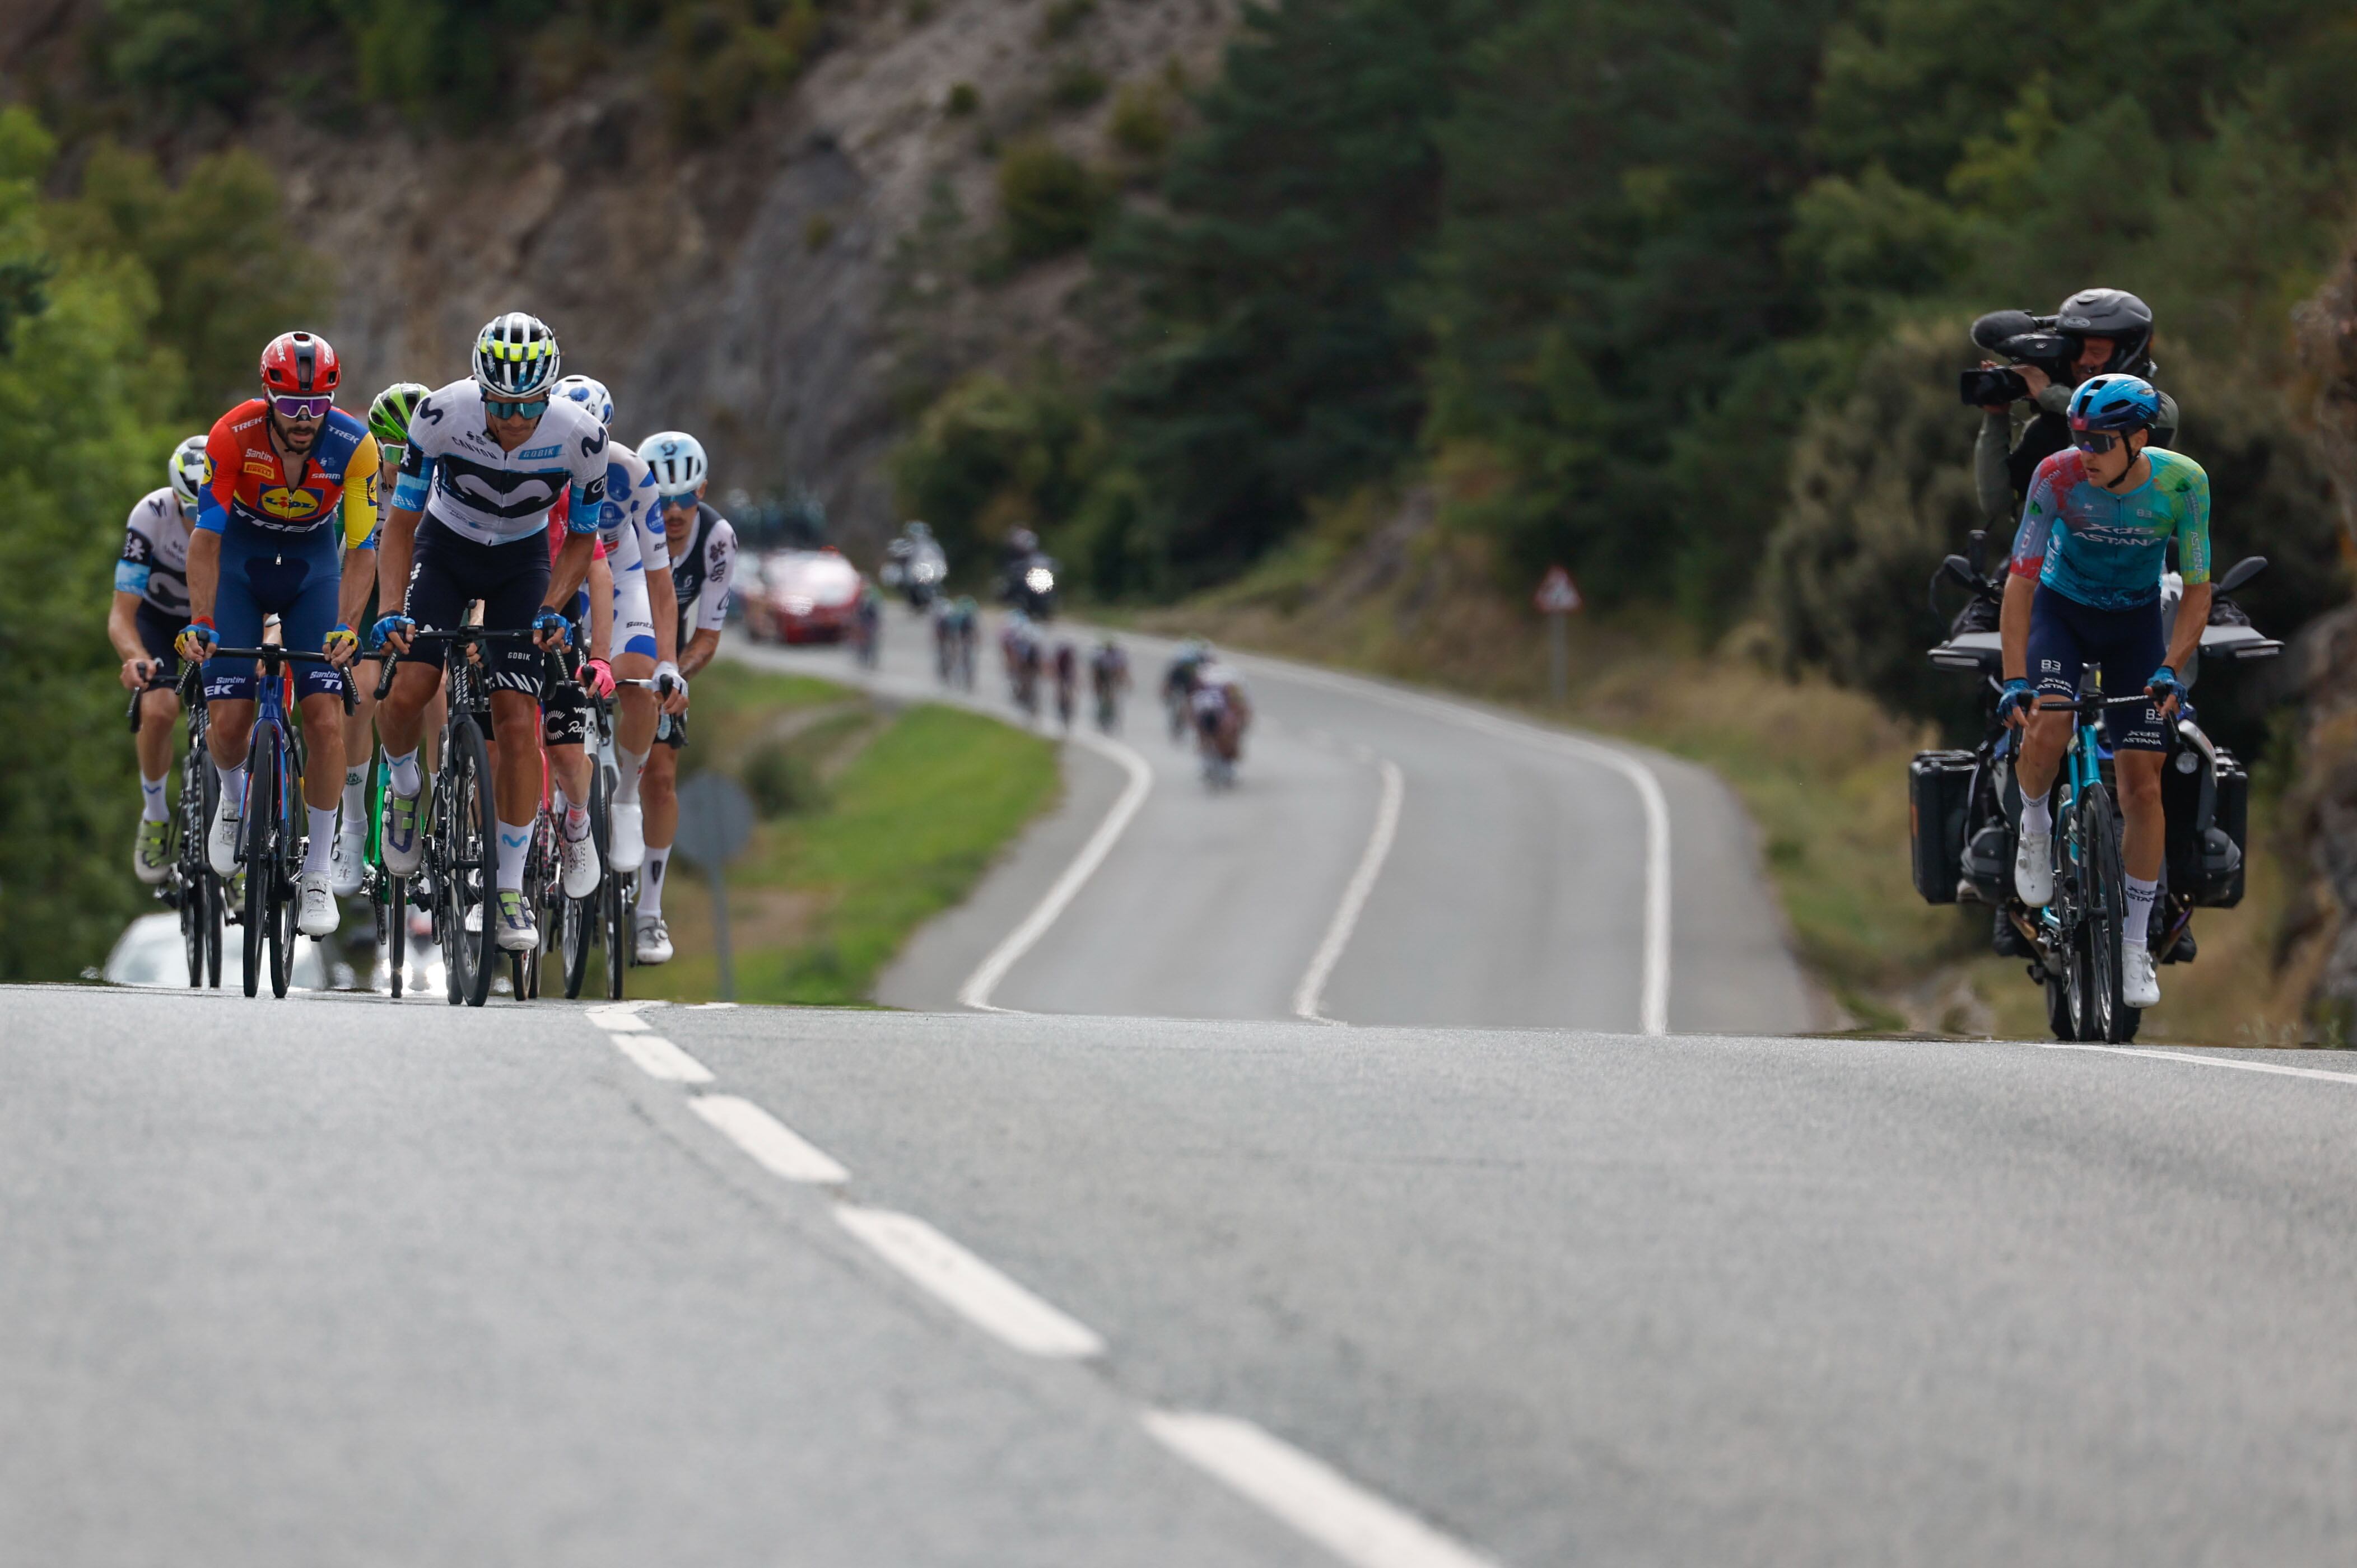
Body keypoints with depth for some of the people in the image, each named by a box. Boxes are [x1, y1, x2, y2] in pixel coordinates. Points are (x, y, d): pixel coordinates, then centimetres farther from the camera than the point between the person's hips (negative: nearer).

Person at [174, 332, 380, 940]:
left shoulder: (354, 446, -24)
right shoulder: (234, 434, -26)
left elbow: (361, 549, -20)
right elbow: (206, 535, -25)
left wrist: (345, 627, -32)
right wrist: (199, 623, -34)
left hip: (312, 568, 0)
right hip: (241, 565, 0)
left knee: (326, 722, -13)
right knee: (228, 724, -11)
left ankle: (316, 876, 0)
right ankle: (234, 798, 27)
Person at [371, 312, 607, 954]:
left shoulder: (580, 436, -26)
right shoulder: (442, 414, -28)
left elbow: (581, 537, -8)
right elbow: (402, 522, -16)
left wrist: (552, 609, -22)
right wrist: (394, 609, -27)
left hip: (522, 562, 0)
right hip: (445, 549, 0)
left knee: (516, 722, -12)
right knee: (406, 692, -21)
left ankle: (511, 892, -1)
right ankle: (405, 787, 14)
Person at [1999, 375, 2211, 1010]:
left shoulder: (2183, 482, -23)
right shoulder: (2058, 476, -26)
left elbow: (2197, 589, -15)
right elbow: (2021, 580, -22)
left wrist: (2171, 670, -28)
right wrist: (2014, 679, -30)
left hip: (2135, 621, 1)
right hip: (2062, 608, -1)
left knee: (2142, 784, -5)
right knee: (2047, 726, -31)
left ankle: (2136, 948, 7)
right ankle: (2035, 825, 3)